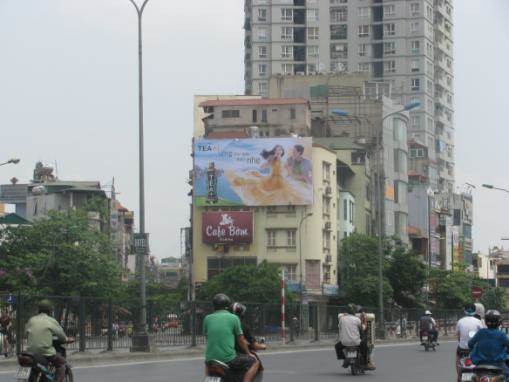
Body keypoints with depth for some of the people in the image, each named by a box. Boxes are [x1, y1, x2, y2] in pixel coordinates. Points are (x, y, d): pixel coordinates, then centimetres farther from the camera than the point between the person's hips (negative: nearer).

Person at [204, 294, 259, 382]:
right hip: (228, 359, -5)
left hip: (210, 359, 5)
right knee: (254, 362, 10)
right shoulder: (233, 318, 0)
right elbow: (241, 341, 3)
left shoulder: (207, 319, 9)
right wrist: (248, 354, 21)